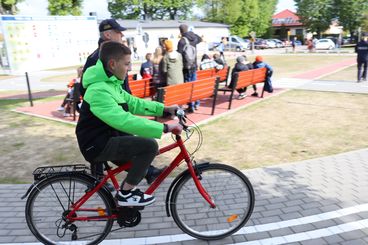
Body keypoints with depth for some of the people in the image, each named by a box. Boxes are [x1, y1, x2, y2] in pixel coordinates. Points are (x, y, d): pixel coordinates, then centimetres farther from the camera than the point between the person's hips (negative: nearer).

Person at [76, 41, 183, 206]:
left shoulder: (110, 83, 8)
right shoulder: (99, 90, -26)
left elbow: (134, 103, 10)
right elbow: (125, 121, -37)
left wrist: (164, 109, 1)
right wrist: (164, 127, -37)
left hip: (106, 138, 10)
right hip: (97, 145, -10)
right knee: (149, 145, -22)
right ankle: (125, 194, -7)